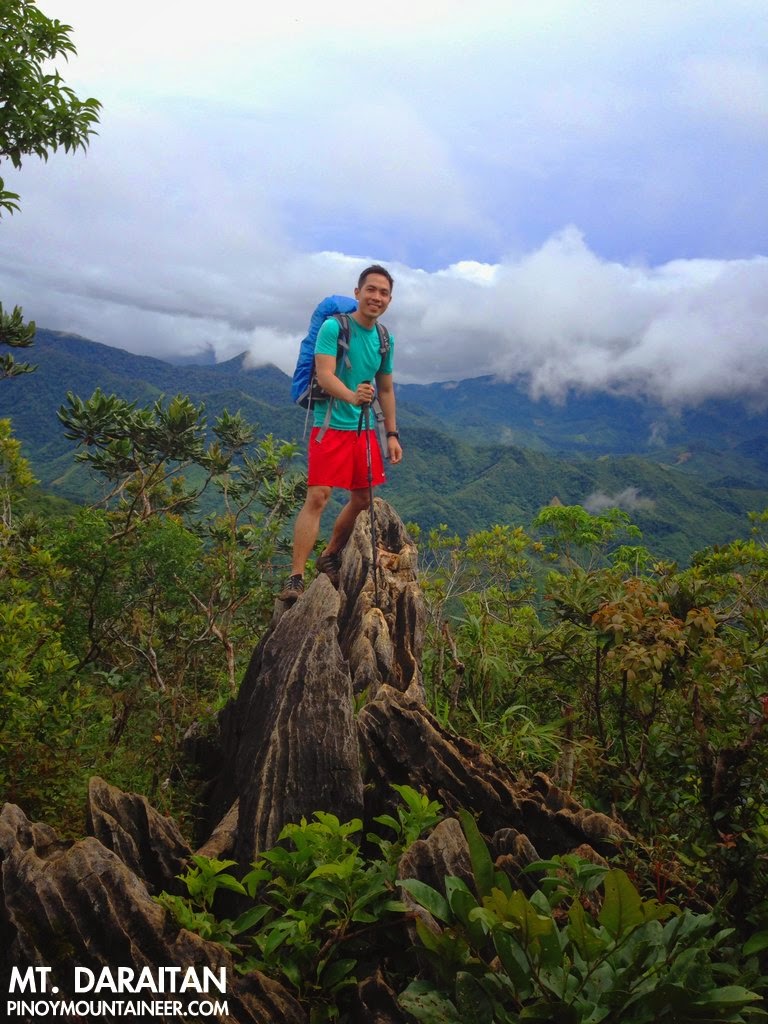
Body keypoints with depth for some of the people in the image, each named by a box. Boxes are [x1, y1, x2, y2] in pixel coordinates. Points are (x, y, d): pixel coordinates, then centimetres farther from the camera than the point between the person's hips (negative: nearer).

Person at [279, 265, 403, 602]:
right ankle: (295, 578, -12)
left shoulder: (385, 339, 10)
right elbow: (325, 375, -21)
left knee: (363, 499, 11)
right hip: (331, 425, -7)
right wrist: (352, 396, -41)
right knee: (317, 497, -14)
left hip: (365, 429, 7)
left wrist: (392, 434, 13)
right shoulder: (333, 327, -9)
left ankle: (329, 558, 30)